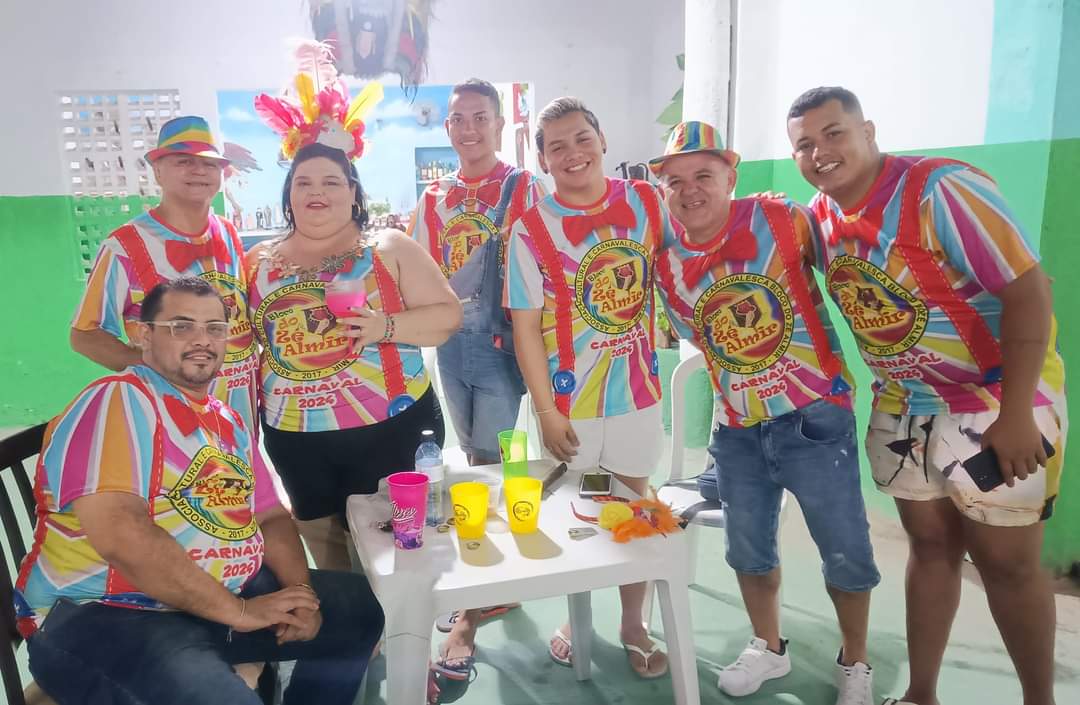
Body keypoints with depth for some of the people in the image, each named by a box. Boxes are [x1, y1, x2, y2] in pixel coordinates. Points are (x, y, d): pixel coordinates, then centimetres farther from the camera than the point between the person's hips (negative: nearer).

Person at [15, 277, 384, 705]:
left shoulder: (228, 421, 14)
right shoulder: (118, 400, -13)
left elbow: (272, 516, 13)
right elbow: (118, 534, -26)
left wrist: (300, 590, -7)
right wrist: (238, 611, -21)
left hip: (231, 595, 8)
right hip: (111, 616, -8)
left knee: (361, 606, 9)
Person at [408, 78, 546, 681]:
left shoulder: (524, 188, -3)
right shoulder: (435, 197, 11)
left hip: (502, 343, -5)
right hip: (452, 347, 6)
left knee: (491, 465, -5)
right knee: (475, 461, 14)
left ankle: (471, 615, 5)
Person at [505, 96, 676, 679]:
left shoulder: (645, 201, -3)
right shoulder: (530, 230, -11)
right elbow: (526, 325, -11)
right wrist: (545, 409, -12)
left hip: (636, 390, 2)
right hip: (570, 399, -2)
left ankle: (633, 624, 35)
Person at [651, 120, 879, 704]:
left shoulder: (780, 219, -13)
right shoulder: (666, 263, -2)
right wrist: (734, 391, 7)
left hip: (815, 417, -3)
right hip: (737, 430, 4)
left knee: (846, 553, 6)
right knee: (747, 549, 16)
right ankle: (769, 648, 41)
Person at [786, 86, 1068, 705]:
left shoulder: (942, 188, -21)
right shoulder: (819, 218, -1)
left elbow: (1029, 290, -23)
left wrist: (1016, 414, -25)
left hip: (999, 401, -6)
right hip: (904, 406, 6)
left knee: (1006, 561, 4)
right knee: (930, 545, 15)